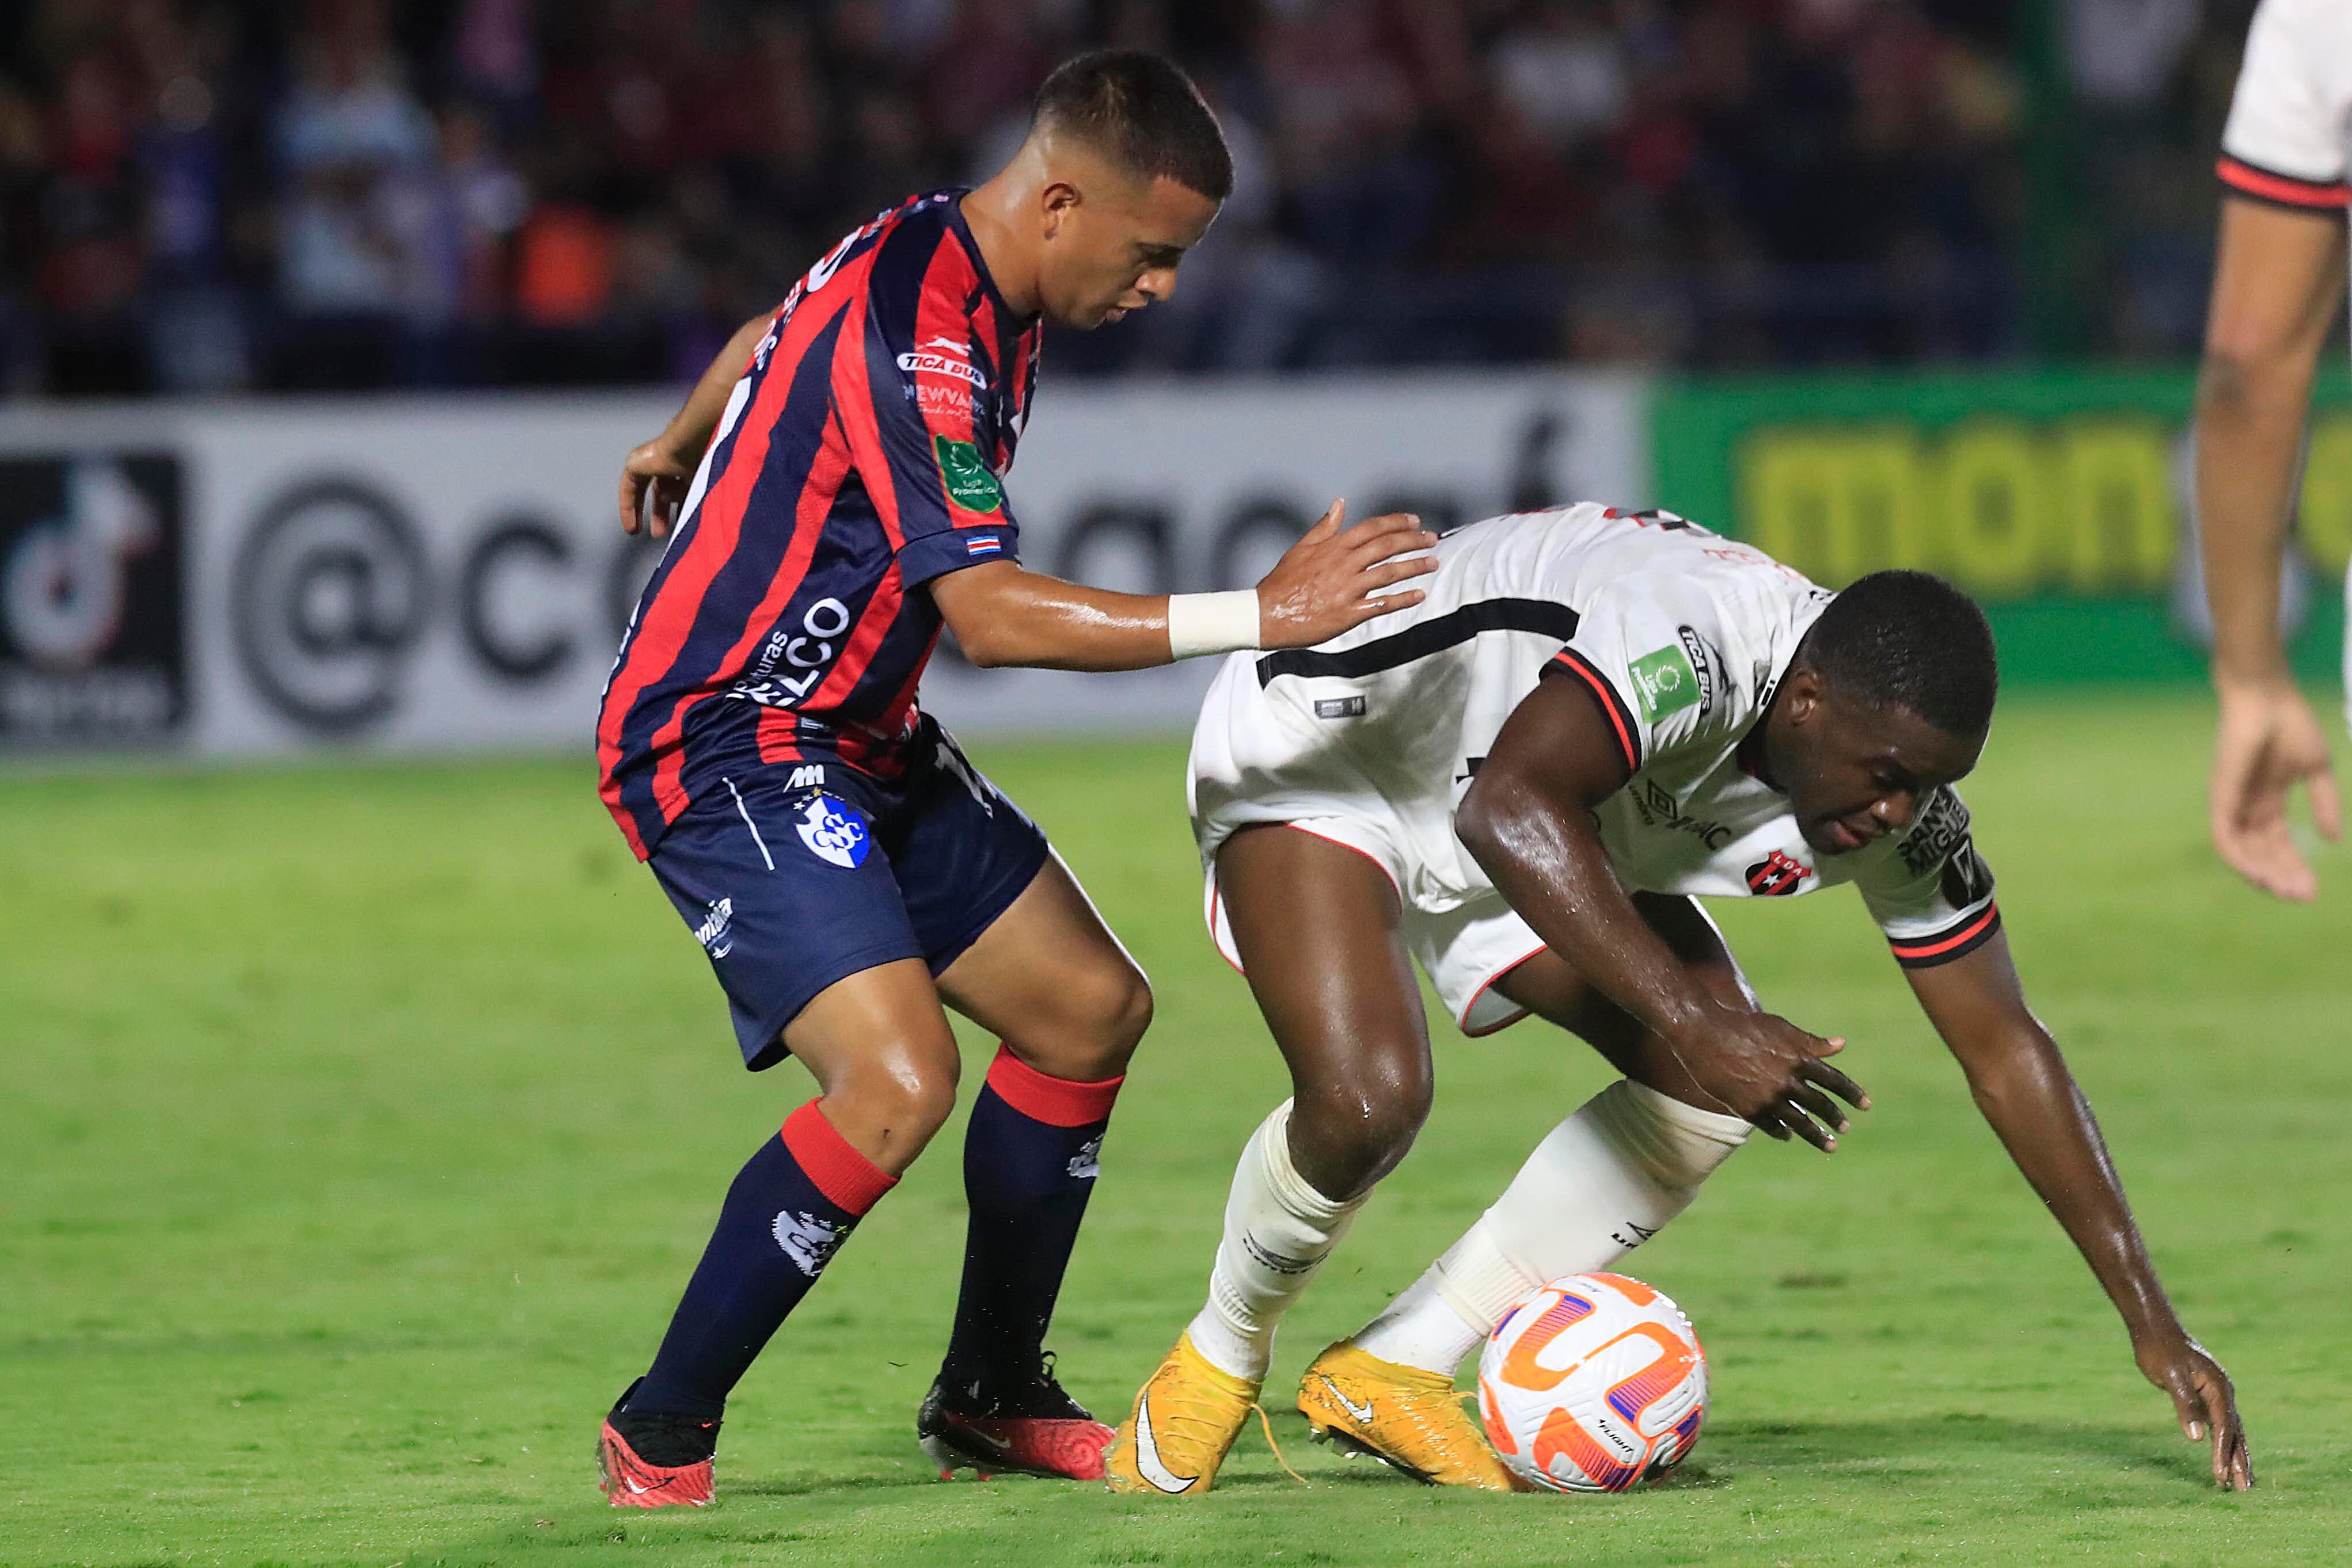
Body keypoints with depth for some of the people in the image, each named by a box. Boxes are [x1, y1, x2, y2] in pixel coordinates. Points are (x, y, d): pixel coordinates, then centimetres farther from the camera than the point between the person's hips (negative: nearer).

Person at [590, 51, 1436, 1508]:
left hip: (856, 743, 11)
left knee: (1091, 1008, 13)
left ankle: (992, 1395, 27)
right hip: (728, 748, -11)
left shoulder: (939, 259, 5)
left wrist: (685, 447, 47)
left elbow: (773, 340, 26)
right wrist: (1257, 616, -32)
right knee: (897, 1077, -26)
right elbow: (989, 612, -32)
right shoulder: (913, 337, -26)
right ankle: (659, 1437, -11)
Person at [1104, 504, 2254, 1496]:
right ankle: (1223, 1354, 3)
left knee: (1714, 1084, -12)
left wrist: (2153, 1324, -11)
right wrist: (1689, 1018, -59)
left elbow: (2006, 1053, -8)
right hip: (1322, 749, -7)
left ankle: (1388, 1369, -1)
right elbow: (1511, 808, -55)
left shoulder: (1900, 807, -16)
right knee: (1367, 1100, -30)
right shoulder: (1697, 647, -40)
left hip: (1539, 830, 7)